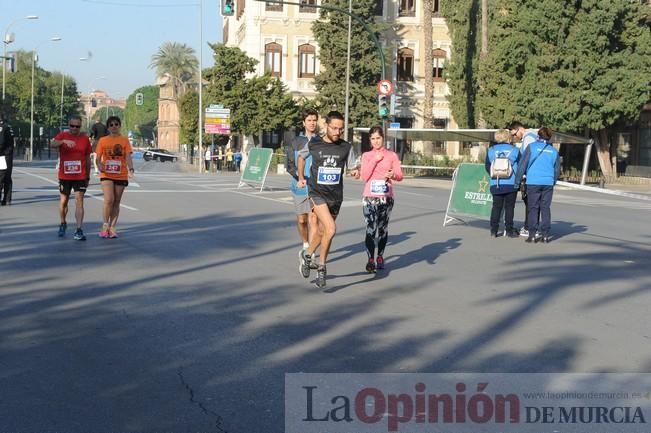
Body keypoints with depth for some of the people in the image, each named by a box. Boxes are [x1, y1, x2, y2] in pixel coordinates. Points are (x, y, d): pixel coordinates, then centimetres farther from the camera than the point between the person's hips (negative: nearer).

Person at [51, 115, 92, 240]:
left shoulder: (85, 138, 4)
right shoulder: (62, 135, 0)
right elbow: (53, 144, -22)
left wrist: (88, 176, 11)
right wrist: (64, 141, -40)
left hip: (80, 177, 0)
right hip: (64, 176, 0)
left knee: (79, 201, -8)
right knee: (63, 201, 12)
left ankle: (79, 230, -11)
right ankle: (62, 224, 35)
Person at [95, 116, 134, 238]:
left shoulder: (124, 140, 3)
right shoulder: (103, 140, 3)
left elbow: (128, 156, -7)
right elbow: (98, 158, 3)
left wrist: (131, 168, -24)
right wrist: (100, 166, -18)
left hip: (121, 175, 1)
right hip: (106, 175, -1)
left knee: (116, 202, 7)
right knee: (109, 199, -16)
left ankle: (112, 228, 15)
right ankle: (105, 225, -1)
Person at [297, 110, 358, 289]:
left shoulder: (346, 147, 0)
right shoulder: (314, 143, -3)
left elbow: (353, 167, 8)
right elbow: (301, 156, 17)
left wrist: (355, 171, -15)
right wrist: (301, 178, 15)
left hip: (335, 196, 3)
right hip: (317, 193, -3)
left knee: (322, 231, 15)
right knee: (331, 229, -21)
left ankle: (307, 255, 43)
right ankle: (322, 267, -1)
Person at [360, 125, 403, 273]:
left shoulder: (392, 155, 7)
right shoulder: (366, 156, 8)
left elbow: (400, 176, 2)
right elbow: (364, 176, -3)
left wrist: (393, 175, -20)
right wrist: (375, 160, -9)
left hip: (386, 198, 1)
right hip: (369, 198, -1)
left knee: (383, 228, 7)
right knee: (370, 229, -12)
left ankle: (380, 257, 21)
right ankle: (370, 260, -10)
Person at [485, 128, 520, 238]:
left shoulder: (491, 150, 3)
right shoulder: (514, 150, -2)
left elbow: (487, 167, 8)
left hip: (495, 184, 2)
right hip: (511, 184, -2)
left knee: (496, 206, 9)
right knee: (509, 207, 6)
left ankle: (494, 230, 6)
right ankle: (509, 230, 7)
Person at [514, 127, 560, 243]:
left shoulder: (531, 147, -1)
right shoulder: (554, 151, 10)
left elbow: (522, 165, -3)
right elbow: (557, 169, 17)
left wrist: (517, 181, 2)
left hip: (533, 182, -2)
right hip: (548, 183, 3)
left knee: (533, 208, 2)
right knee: (546, 208, 7)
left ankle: (533, 234, 0)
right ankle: (545, 234, 5)